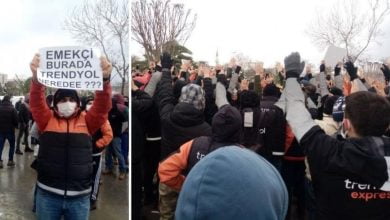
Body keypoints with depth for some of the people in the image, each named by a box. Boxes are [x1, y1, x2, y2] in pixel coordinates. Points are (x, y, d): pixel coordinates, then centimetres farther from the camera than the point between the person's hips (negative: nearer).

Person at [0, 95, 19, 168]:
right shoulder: (12, 109, -12)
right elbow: (16, 120, -11)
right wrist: (16, 126, 8)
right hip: (10, 130, -2)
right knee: (12, 145, 13)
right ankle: (10, 160, 12)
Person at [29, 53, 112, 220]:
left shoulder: (87, 121, 3)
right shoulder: (47, 120, 4)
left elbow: (102, 105, -11)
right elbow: (36, 102, -11)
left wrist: (105, 79, -30)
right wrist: (36, 77, -31)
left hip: (79, 196, 0)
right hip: (48, 194, 0)